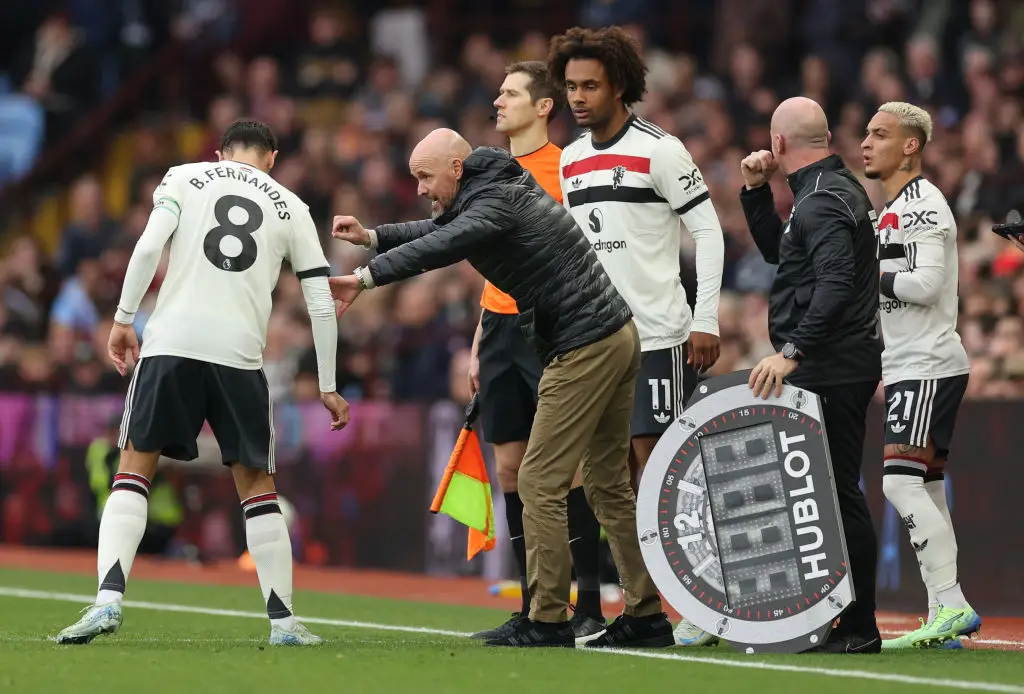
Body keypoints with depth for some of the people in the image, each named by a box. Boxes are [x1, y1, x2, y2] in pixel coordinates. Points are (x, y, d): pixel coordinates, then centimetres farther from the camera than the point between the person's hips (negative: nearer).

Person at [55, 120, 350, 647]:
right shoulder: (291, 208, 16)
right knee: (256, 484, 12)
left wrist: (123, 318, 1)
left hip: (171, 343, -1)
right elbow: (321, 303, 14)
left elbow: (150, 243, -4)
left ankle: (108, 600, -11)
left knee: (135, 467, 6)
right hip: (240, 354, 1)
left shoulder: (185, 178, 13)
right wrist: (328, 387, 20)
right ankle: (282, 621, 10)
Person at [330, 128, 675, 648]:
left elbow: (438, 248, -32)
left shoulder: (496, 203, -15)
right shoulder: (498, 188, 16)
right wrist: (372, 236, 12)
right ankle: (645, 615, 14)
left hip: (584, 348, -10)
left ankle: (548, 620, -6)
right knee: (607, 483, 13)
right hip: (618, 336, 10)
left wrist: (364, 277, -37)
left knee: (539, 482, -7)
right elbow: (437, 232, 27)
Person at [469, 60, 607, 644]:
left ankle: (590, 608, -4)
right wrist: (481, 338, 19)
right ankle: (534, 609, 11)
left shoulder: (563, 168, -6)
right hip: (502, 326, 8)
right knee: (509, 465, 6)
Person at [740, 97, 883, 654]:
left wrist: (793, 351, -31)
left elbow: (835, 284, -27)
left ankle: (858, 627, -10)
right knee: (831, 490, 11)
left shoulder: (823, 201, -14)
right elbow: (775, 250, 32)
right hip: (833, 369, 11)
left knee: (836, 492, -10)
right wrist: (755, 191, 20)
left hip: (830, 371, -11)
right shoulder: (834, 190, 19)